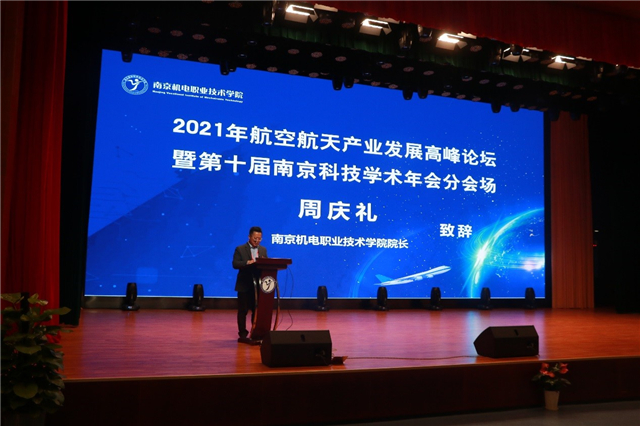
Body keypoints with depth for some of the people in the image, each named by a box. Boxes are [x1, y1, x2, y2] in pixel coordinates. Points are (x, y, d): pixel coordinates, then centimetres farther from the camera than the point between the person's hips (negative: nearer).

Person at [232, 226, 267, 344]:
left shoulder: (263, 250, 12)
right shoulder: (240, 249, -2)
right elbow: (235, 264, -12)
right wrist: (248, 262, -26)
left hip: (258, 285, 4)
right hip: (245, 285, -4)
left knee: (257, 310, 7)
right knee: (243, 310, 3)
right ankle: (242, 335, 10)